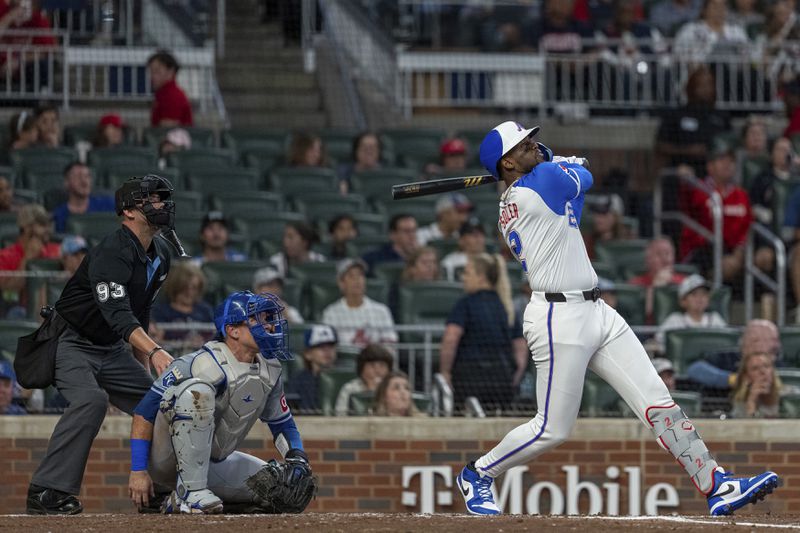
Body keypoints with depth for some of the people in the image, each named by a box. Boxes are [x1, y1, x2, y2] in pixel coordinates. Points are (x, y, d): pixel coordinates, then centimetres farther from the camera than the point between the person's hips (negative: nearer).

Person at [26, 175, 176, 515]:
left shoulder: (160, 254, 5)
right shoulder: (112, 254, -25)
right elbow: (118, 314, -38)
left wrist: (144, 366, 17)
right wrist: (154, 352, -51)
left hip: (113, 350, 9)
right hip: (73, 344, -9)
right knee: (91, 399, -31)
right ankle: (46, 492, -33)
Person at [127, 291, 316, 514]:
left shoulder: (269, 370, 3)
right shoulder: (204, 365, -21)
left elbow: (282, 423, 16)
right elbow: (144, 412, -20)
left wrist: (297, 457, -4)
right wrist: (138, 471, -23)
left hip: (212, 466, 8)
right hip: (166, 460, -8)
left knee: (297, 487, -3)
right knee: (197, 391, -32)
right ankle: (189, 492, -28)